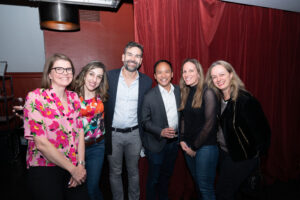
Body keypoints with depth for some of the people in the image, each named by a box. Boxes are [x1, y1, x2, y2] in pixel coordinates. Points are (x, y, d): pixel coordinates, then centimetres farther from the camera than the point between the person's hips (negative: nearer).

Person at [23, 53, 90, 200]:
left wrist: (80, 165, -6)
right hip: (44, 171, -4)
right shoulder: (35, 98, -12)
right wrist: (73, 169, -13)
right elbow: (41, 144, -17)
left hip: (75, 169, 5)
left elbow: (80, 132, 4)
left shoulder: (73, 97, 4)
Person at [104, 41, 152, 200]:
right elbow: (102, 103, -2)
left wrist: (144, 133, 2)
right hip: (113, 134, 0)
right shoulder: (109, 76, -7)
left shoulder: (146, 81, -3)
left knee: (133, 171, 19)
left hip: (134, 134, 1)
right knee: (115, 172, 17)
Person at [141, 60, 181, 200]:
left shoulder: (179, 91, -1)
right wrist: (161, 132, -24)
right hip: (156, 143, -4)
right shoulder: (149, 96, -15)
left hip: (174, 141, 5)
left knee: (167, 174, 24)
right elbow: (145, 121, -11)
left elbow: (181, 114, 8)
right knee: (154, 178, 13)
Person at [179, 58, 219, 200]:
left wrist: (195, 147, -9)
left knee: (205, 187, 2)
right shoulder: (185, 93, 8)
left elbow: (210, 123, -15)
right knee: (197, 183, 18)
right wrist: (182, 140, 0)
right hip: (189, 146, 6)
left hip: (205, 146, -6)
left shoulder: (207, 93, -11)